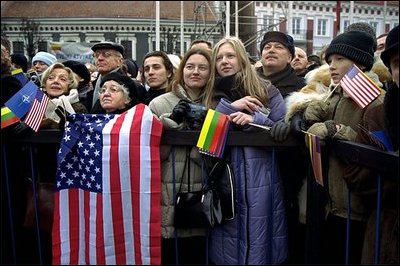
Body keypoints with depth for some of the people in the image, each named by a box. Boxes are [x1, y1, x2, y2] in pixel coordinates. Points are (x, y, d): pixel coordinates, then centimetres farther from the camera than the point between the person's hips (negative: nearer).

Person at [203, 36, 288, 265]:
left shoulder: (266, 90, 3)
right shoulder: (212, 96, 11)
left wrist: (254, 119, -15)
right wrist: (229, 107, -11)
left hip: (260, 178, -2)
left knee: (259, 234, 3)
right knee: (229, 238, 8)